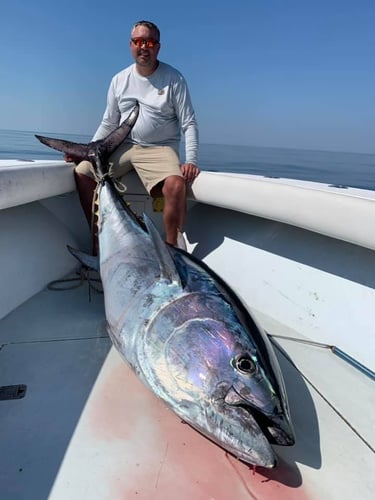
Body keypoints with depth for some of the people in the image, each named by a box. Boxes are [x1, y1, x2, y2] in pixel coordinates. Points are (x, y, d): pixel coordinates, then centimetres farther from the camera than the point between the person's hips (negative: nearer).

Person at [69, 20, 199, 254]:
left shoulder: (174, 78, -3)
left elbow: (189, 124, -6)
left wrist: (191, 161, -19)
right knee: (82, 172, -13)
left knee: (176, 185, -35)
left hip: (160, 149, -4)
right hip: (125, 146, 4)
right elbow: (108, 123, 14)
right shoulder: (119, 80, 9)